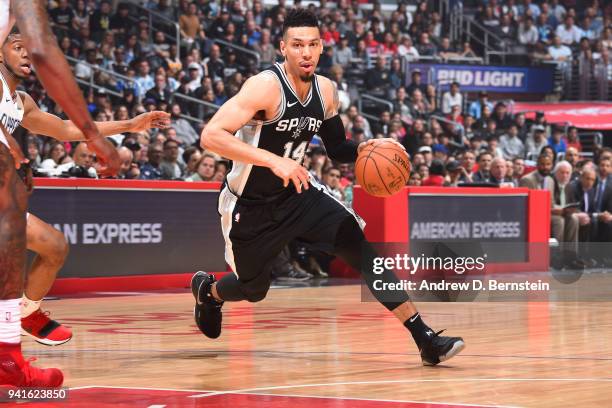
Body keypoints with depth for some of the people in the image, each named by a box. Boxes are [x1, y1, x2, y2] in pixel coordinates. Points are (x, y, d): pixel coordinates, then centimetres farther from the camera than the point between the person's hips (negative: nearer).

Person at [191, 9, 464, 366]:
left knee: (358, 245, -14)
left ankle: (425, 338, -16)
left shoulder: (326, 91, -5)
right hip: (250, 207, -5)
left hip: (298, 192, 5)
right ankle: (207, 289, 51)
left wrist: (364, 149, -12)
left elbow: (337, 148, 12)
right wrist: (274, 160, -42)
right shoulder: (266, 86, -26)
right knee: (254, 289, 13)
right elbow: (211, 136, -34)